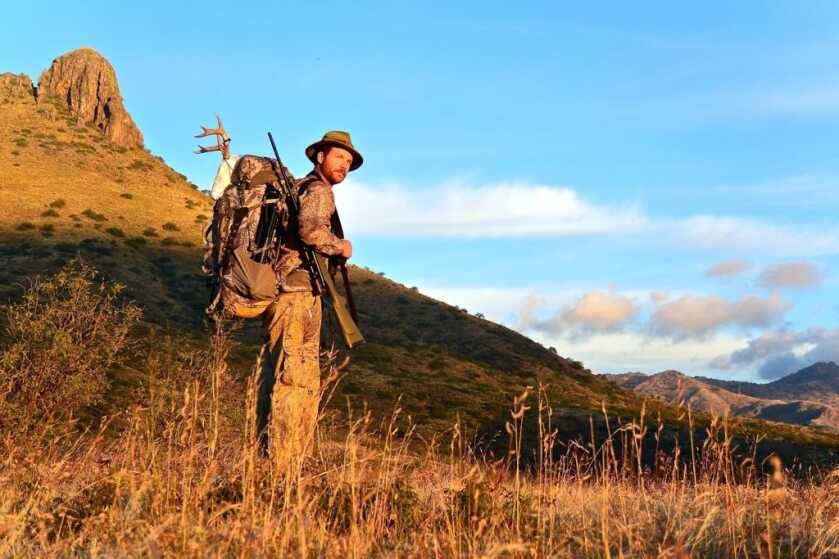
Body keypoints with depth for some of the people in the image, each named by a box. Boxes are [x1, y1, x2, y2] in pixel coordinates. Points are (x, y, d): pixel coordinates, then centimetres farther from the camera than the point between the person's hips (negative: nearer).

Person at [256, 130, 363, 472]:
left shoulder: (293, 188, 22)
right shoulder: (318, 190, -7)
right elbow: (310, 228, -26)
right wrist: (340, 247, -10)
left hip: (276, 290, 10)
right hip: (298, 293, -10)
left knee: (276, 378, 13)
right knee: (295, 382, -9)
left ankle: (266, 458, 18)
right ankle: (283, 467, -8)